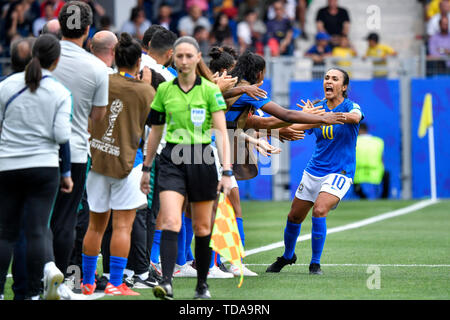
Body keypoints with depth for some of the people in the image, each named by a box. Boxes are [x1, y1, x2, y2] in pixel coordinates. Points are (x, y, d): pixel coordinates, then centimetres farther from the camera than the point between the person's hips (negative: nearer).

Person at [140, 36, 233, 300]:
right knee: (171, 221, -17)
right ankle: (166, 282, -25)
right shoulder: (164, 90, 6)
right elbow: (155, 131, 16)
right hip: (172, 159, 1)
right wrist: (146, 168, 18)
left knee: (202, 227, 7)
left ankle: (202, 285, 21)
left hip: (202, 159, -1)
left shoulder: (210, 90, -2)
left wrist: (227, 171, -14)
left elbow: (222, 134, -5)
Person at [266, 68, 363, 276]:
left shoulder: (350, 106, -9)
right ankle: (287, 256, 37)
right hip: (313, 171, 5)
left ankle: (315, 263, -13)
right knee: (294, 216, 10)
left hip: (339, 172, -5)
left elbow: (355, 117, -33)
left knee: (319, 210, -26)